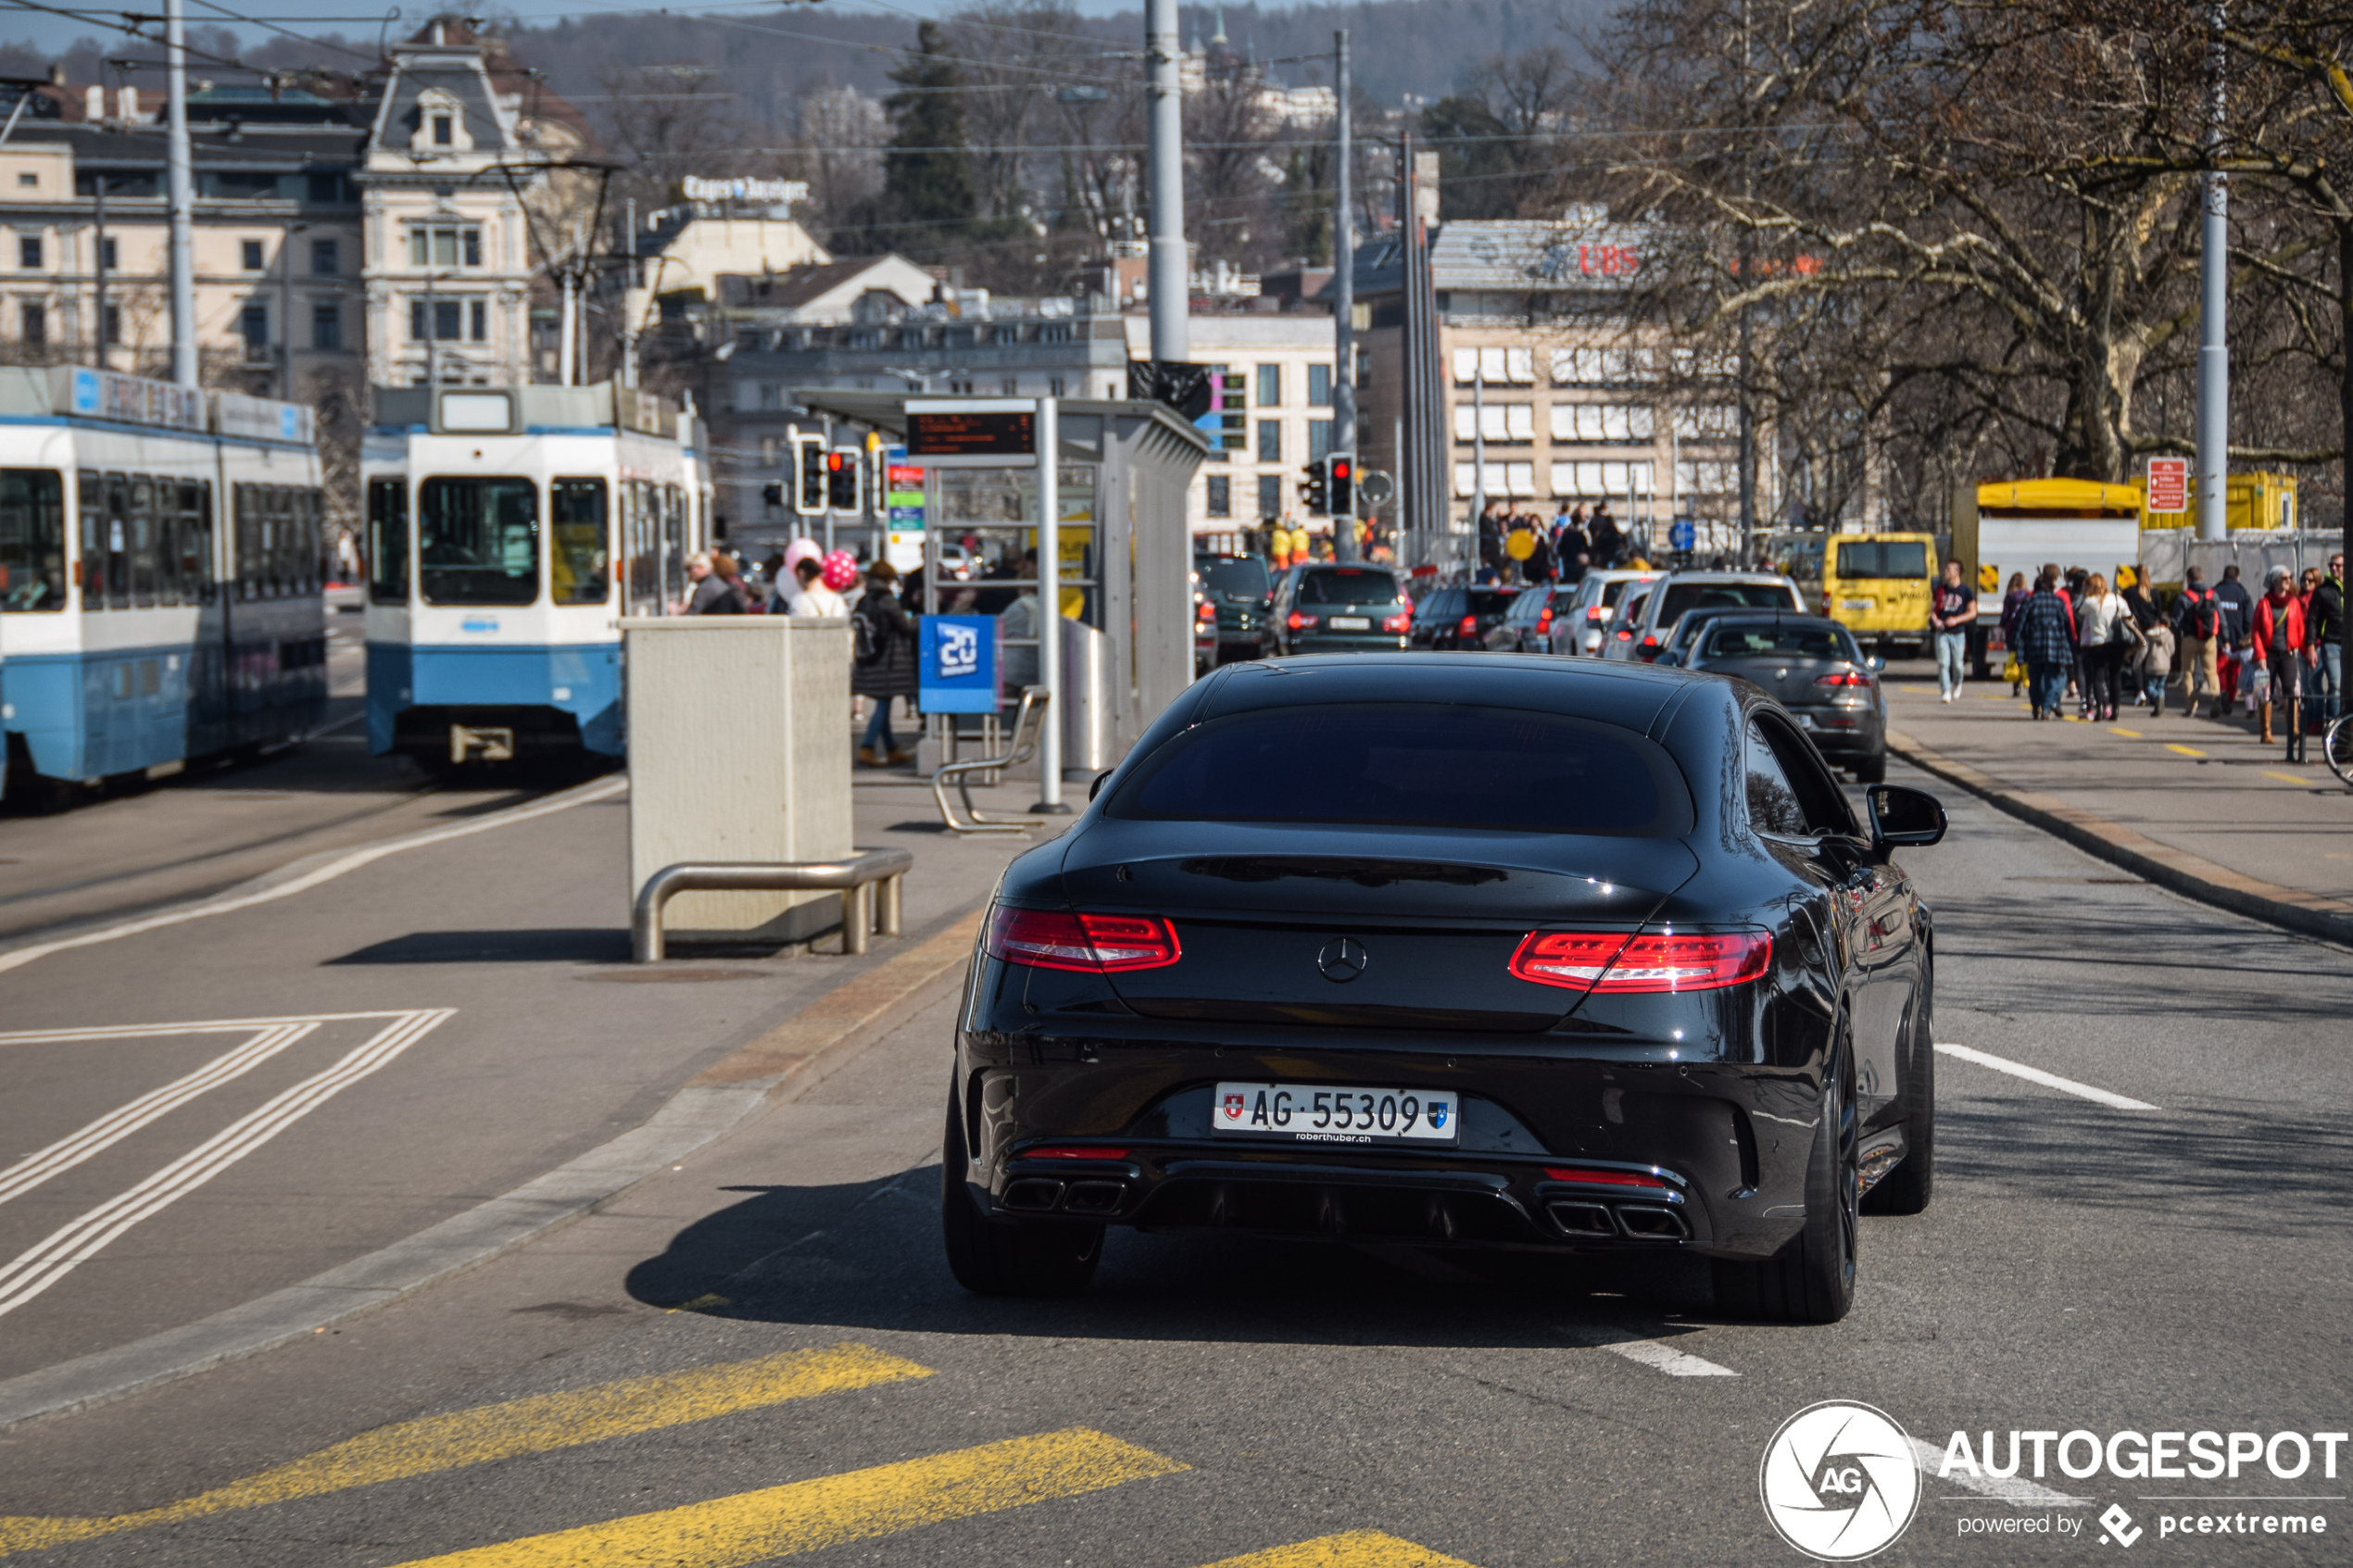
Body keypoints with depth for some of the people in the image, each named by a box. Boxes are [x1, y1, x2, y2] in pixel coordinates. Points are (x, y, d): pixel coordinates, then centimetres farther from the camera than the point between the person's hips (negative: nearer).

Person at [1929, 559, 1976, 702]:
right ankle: (1945, 692, -7)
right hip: (1942, 632, 2)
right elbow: (1932, 608, 15)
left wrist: (1956, 620, -14)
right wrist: (1935, 620, -7)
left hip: (1958, 632, -2)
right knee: (1943, 663, -9)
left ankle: (1957, 685, 31)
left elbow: (1972, 612, 0)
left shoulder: (1966, 591, 0)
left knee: (1957, 664, 3)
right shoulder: (1940, 589, 9)